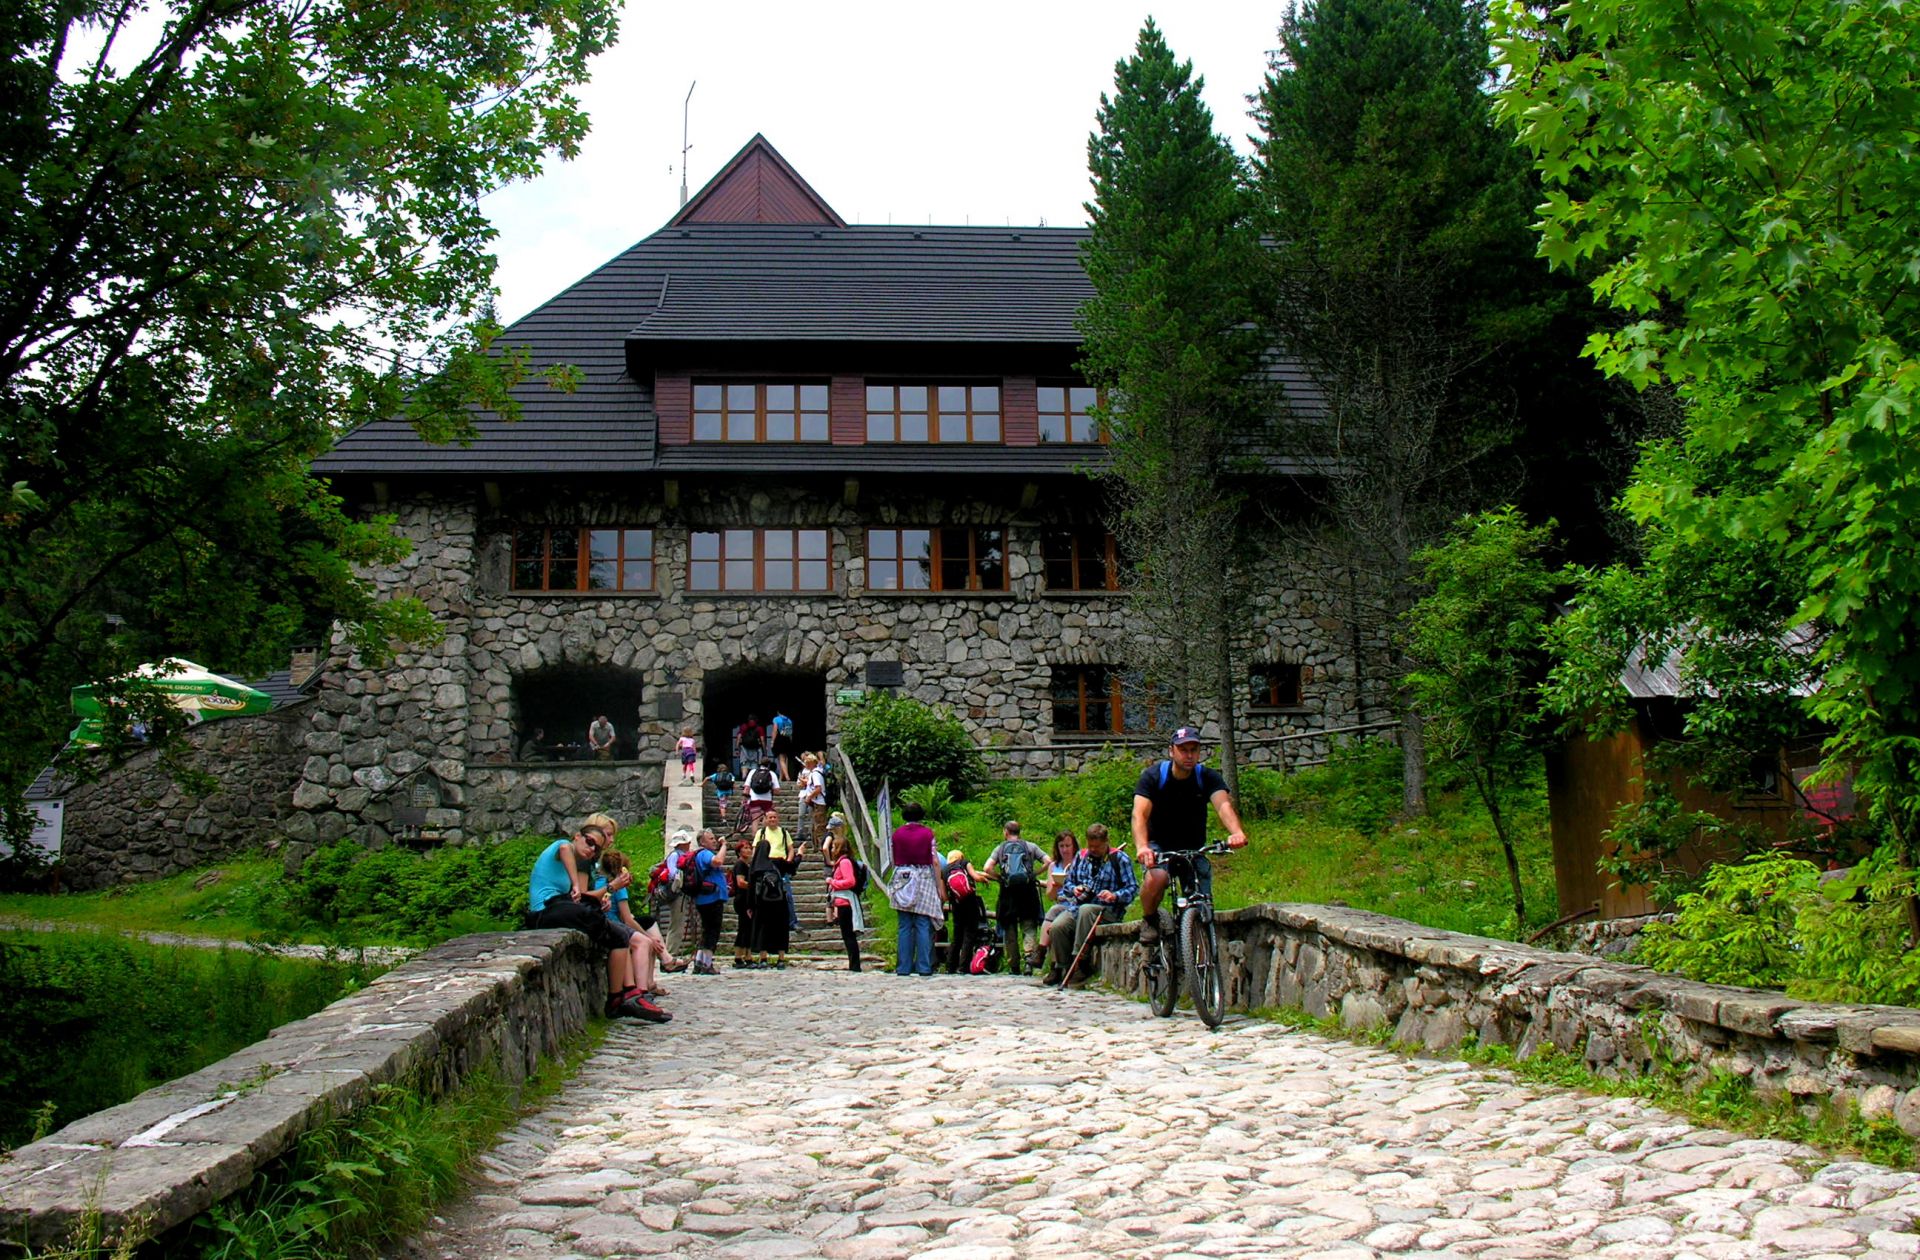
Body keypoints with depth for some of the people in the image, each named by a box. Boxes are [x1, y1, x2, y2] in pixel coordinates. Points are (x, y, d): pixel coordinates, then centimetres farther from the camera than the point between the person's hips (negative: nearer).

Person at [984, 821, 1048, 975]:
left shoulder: (1000, 848, 8)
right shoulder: (1030, 846, 10)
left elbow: (988, 868, -6)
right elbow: (1048, 862, -1)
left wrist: (1000, 877, 8)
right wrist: (1034, 874, 8)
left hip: (1008, 891, 0)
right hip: (1028, 889, 0)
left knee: (1010, 928, 8)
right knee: (1029, 924, 2)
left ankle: (1014, 966, 9)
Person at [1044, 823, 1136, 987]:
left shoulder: (1119, 859, 0)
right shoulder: (1081, 857, 15)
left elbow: (1133, 888, -5)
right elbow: (1068, 882, 22)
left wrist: (1114, 896, -23)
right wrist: (1074, 889, -2)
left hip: (1108, 910, -4)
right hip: (1079, 907, 4)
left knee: (1085, 910, -38)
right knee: (1058, 927, -25)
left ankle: (1080, 963, -34)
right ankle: (1061, 968, -10)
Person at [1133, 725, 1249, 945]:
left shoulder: (1207, 777, -11)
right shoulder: (1153, 776, -15)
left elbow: (1223, 805, -31)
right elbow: (1140, 814, -29)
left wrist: (1237, 832, -53)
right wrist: (1141, 847, -49)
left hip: (1194, 848, 2)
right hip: (1160, 845, -2)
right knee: (1156, 878, -34)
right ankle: (1149, 919, -3)